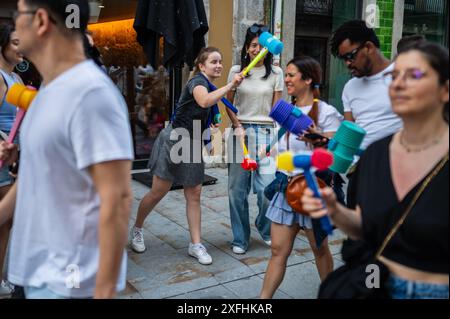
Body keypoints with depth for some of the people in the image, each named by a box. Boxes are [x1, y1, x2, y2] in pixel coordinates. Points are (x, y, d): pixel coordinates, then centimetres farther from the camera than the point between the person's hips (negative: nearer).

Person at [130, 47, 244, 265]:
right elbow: (204, 101, -36)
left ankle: (195, 245, 11)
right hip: (175, 140, -8)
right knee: (159, 192, 2)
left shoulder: (211, 86, 14)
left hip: (192, 144, 8)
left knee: (194, 194, 5)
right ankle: (137, 229, 25)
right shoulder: (197, 81, -13)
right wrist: (230, 85, -33)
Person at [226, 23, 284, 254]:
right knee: (237, 188, 3)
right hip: (241, 131, 1)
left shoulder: (275, 73, 6)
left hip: (265, 132, -1)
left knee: (267, 188, -9)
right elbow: (229, 104, 10)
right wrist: (238, 127, -5)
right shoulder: (236, 71, 7)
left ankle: (265, 229, 23)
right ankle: (240, 239, 20)